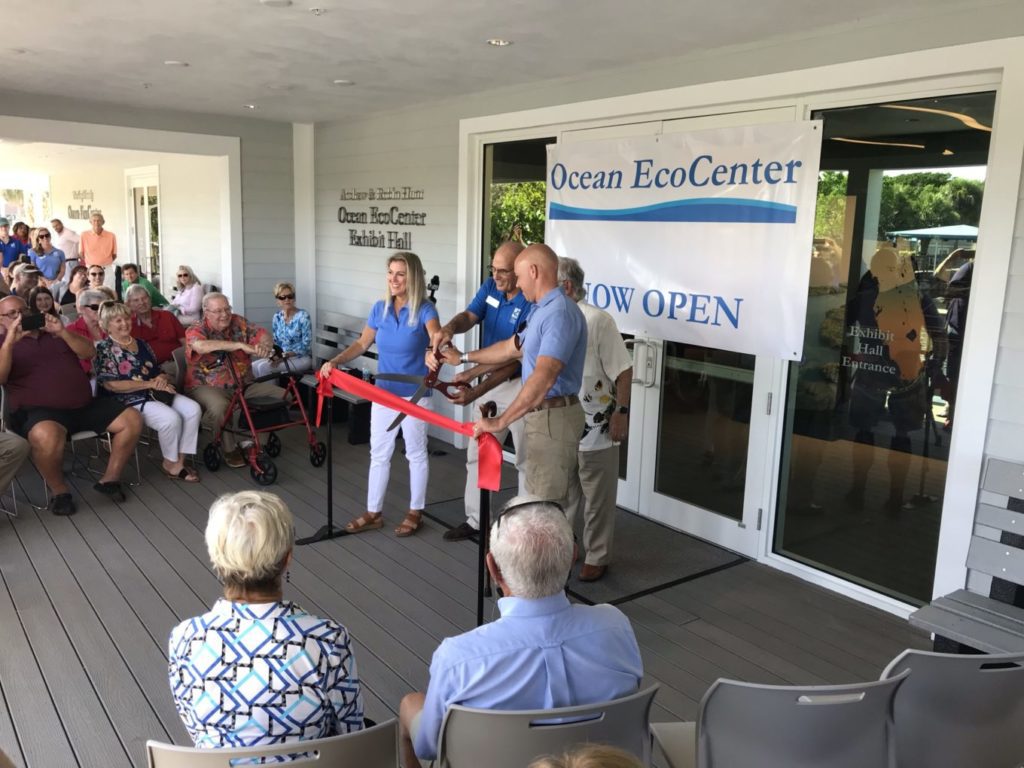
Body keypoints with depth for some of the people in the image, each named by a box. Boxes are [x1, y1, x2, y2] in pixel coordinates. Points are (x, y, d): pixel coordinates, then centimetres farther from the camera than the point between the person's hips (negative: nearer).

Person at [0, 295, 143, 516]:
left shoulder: (53, 334, 20)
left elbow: (90, 352, 6)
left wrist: (63, 332, -8)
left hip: (85, 406, 5)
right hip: (41, 411, -5)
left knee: (132, 419, -8)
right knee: (46, 436, -40)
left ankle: (109, 479, 2)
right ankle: (60, 491, -15)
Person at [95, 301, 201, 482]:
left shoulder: (141, 344, 17)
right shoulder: (104, 349, -3)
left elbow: (158, 372, 21)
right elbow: (111, 385, -14)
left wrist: (162, 378, -7)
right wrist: (150, 383, -17)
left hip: (155, 393, 7)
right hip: (128, 400, -6)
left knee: (193, 409, -17)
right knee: (171, 418, -30)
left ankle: (179, 461, -12)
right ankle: (170, 464, -8)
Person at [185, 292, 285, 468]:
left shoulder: (238, 323, 7)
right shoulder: (195, 331, -8)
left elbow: (262, 333, -7)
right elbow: (202, 345, -31)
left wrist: (264, 345, -34)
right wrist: (240, 345, -39)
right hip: (207, 386, -5)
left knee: (283, 395, -9)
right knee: (219, 405, -39)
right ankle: (229, 449, -14)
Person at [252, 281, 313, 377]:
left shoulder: (303, 316, -11)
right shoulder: (277, 317, 7)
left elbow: (306, 346, -15)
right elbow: (276, 342, 12)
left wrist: (285, 356, -23)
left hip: (301, 358, -6)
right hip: (282, 356, 6)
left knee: (264, 367, -24)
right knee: (253, 366, -16)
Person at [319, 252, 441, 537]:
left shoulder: (425, 310, -14)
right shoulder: (380, 308, 1)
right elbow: (362, 344, 8)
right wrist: (335, 361, -6)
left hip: (414, 394, -5)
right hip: (383, 392, 5)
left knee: (416, 453, 9)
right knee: (379, 453, 12)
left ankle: (415, 512, 24)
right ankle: (373, 513, 24)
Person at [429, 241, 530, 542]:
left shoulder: (532, 302, -21)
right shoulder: (490, 287, 1)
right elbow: (469, 316, -11)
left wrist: (471, 374, -29)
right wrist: (449, 329, -34)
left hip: (520, 387, -7)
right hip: (491, 383, 7)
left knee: (526, 461, 5)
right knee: (477, 454, 13)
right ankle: (475, 520, 26)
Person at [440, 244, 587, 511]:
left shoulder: (559, 313, -21)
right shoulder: (542, 309, 14)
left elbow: (543, 378, -31)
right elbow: (512, 347, 29)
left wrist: (500, 421, -30)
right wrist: (463, 358, 38)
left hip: (553, 417, -10)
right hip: (542, 414, 10)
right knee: (543, 501, 16)